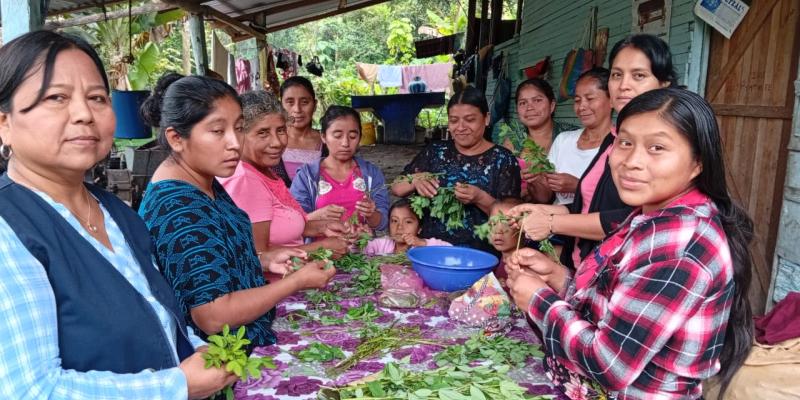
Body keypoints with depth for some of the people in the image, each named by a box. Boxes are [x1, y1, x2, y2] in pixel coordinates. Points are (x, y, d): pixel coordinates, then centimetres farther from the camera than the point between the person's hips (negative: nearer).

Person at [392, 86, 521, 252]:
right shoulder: (435, 151, 9)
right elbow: (396, 188, 9)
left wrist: (480, 198, -21)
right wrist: (416, 180, -12)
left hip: (479, 251, -2)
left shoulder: (503, 159, 0)